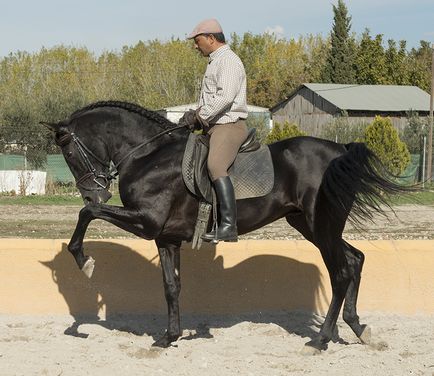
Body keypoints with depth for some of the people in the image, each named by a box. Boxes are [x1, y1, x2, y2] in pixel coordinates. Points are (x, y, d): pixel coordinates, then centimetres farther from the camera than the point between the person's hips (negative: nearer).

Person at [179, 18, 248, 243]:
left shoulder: (228, 61, -10)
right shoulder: (215, 62, 22)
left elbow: (225, 97, -24)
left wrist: (200, 116, -18)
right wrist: (195, 116, 10)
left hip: (229, 125, -11)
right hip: (213, 126, 11)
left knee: (215, 165, -31)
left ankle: (228, 226, -39)